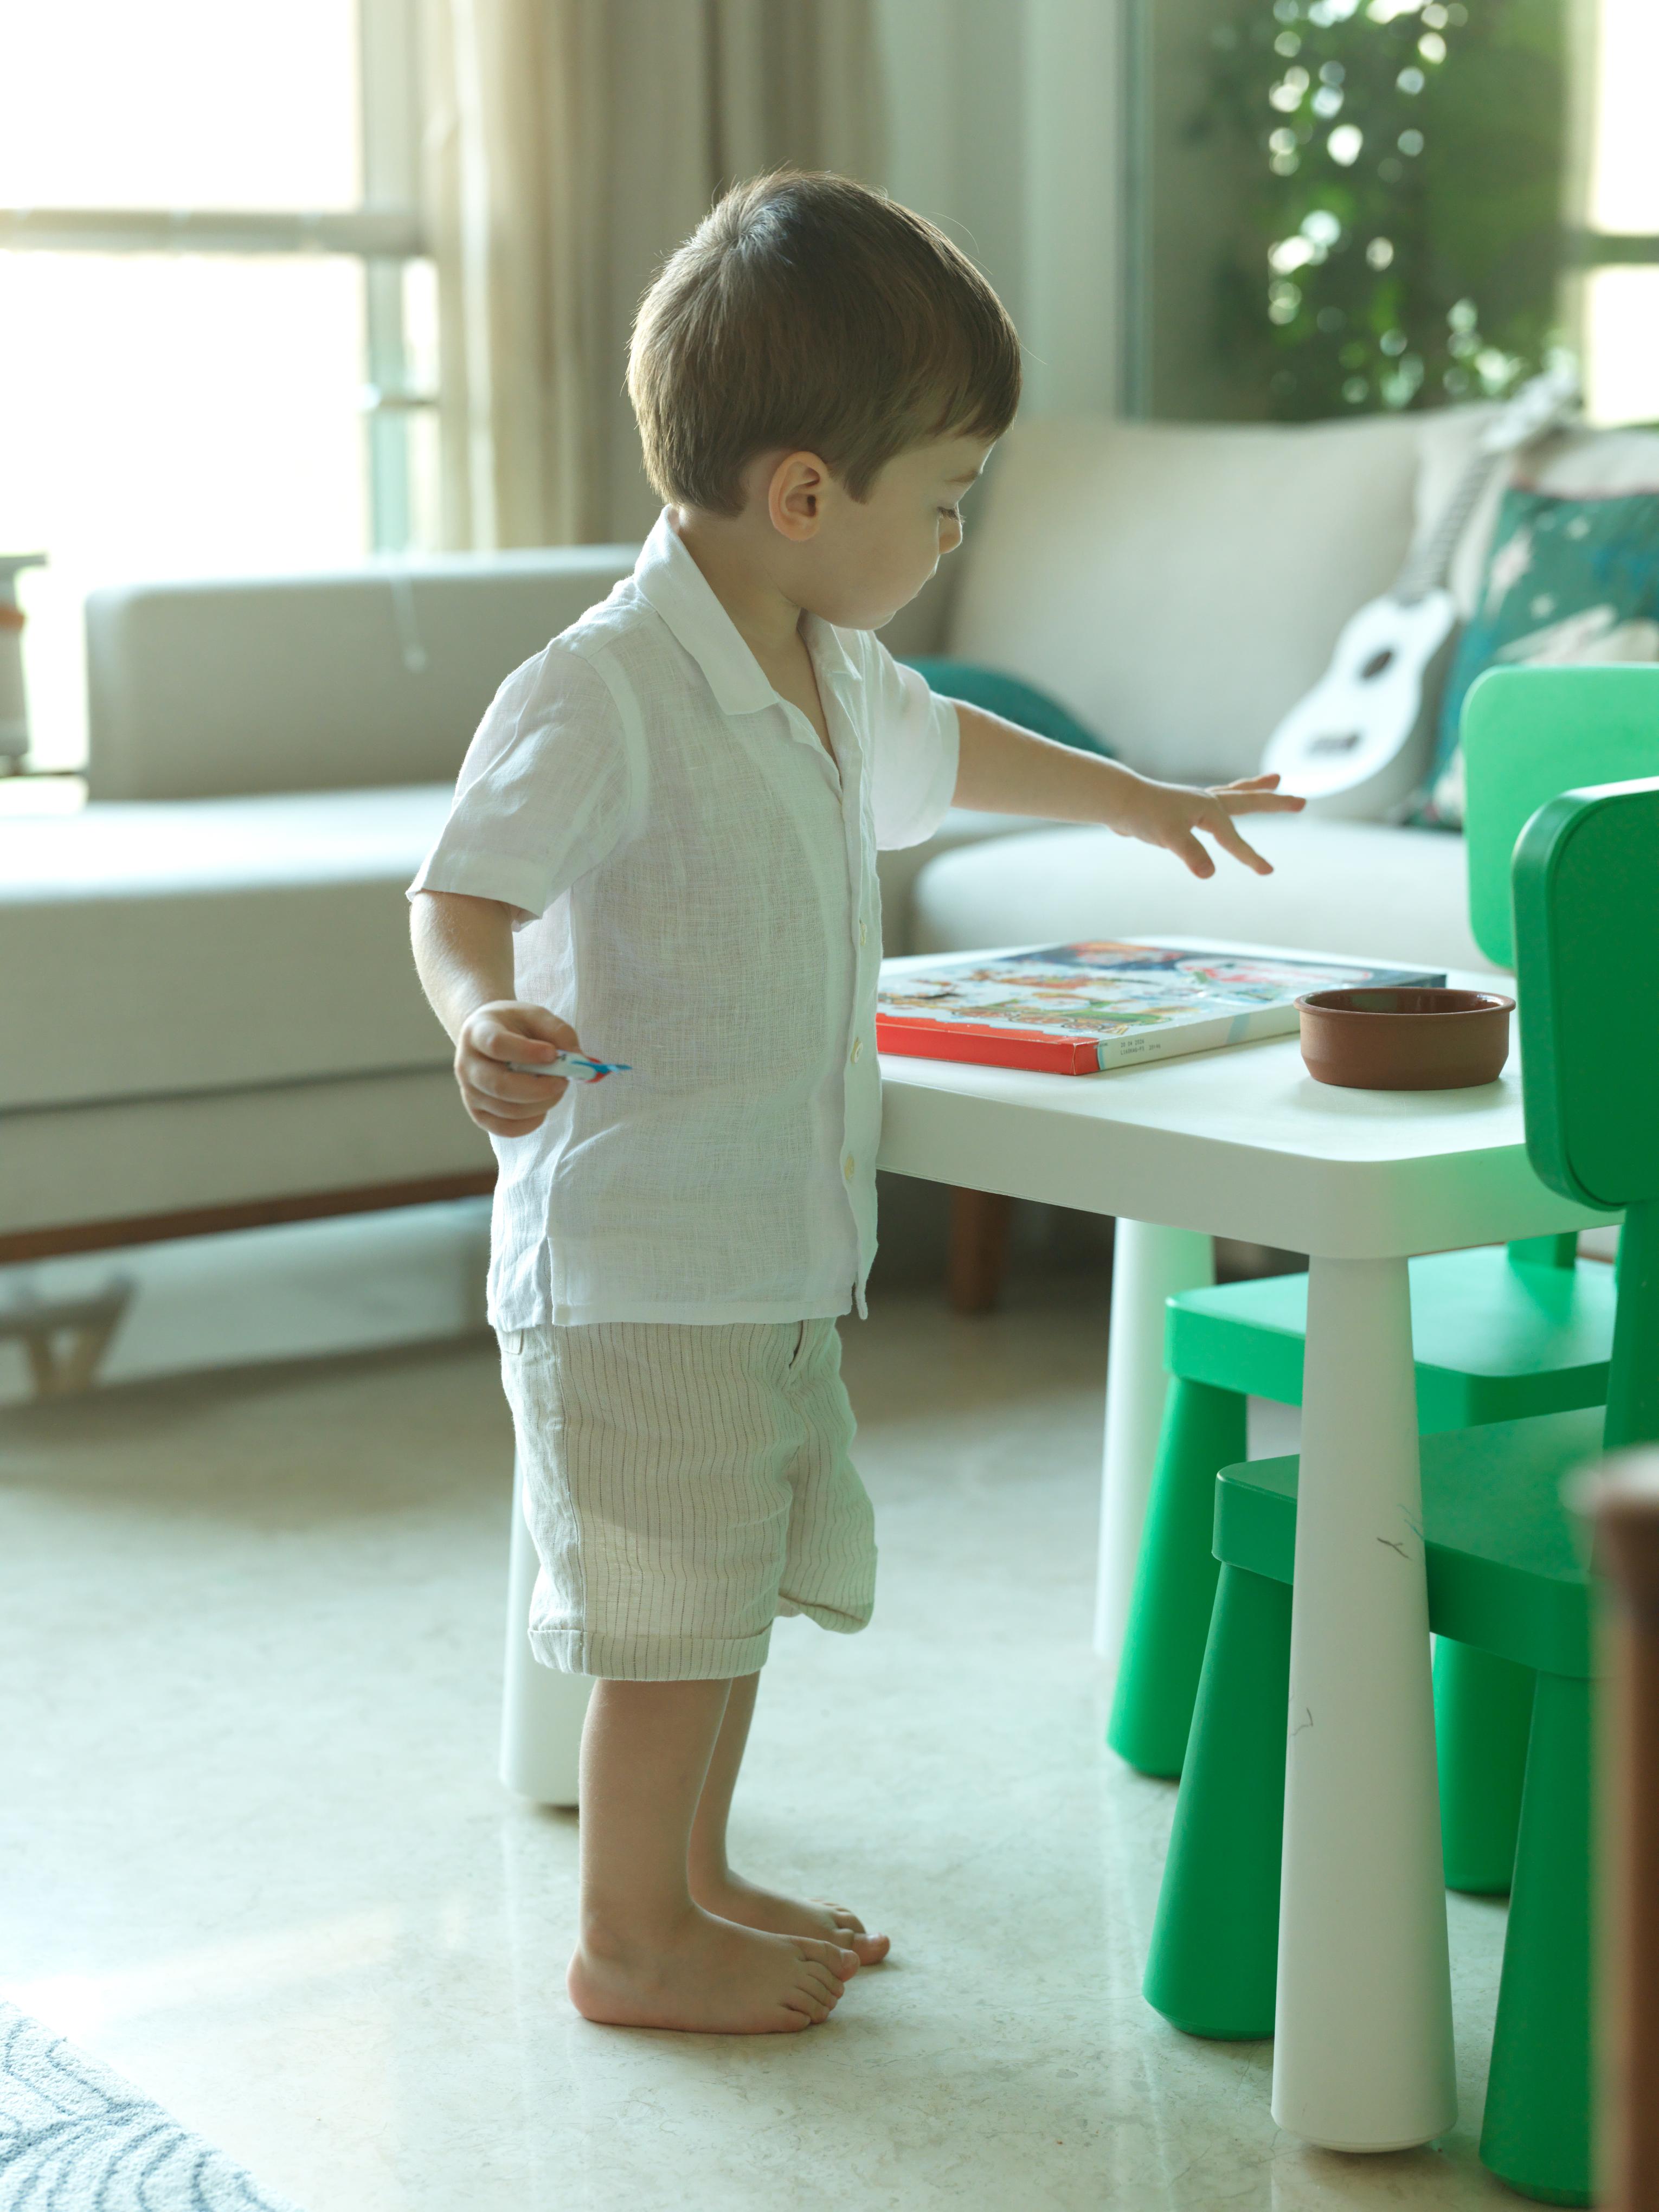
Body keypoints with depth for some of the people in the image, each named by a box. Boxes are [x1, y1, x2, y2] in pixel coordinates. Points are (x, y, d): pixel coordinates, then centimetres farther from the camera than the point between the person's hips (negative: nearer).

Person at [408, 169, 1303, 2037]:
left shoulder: (835, 677, 10)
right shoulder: (602, 691, -20)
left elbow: (941, 749, 31)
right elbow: (462, 891, -27)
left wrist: (1142, 803, 43)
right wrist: (484, 1019, -49)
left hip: (782, 1243, 9)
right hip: (634, 1263, -9)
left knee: (741, 1585, 19)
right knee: (669, 1610, 1)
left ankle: (695, 1878, 35)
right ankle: (631, 1939, 17)